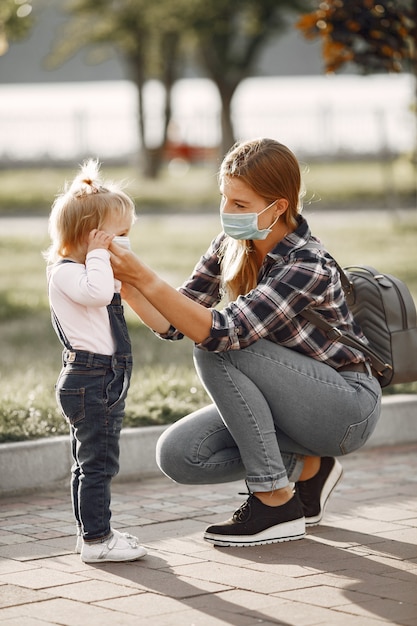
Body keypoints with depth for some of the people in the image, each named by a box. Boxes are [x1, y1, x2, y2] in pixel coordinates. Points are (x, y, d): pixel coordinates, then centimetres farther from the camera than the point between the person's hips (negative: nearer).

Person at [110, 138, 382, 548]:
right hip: (293, 402, 8)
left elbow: (221, 332, -36)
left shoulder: (307, 267, -27)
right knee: (178, 456, -11)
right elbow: (173, 323, -3)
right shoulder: (231, 246, -3)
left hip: (348, 409, -8)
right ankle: (304, 465, 10)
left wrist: (144, 278, -38)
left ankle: (277, 506, -18)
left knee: (218, 350, -26)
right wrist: (123, 280, -19)